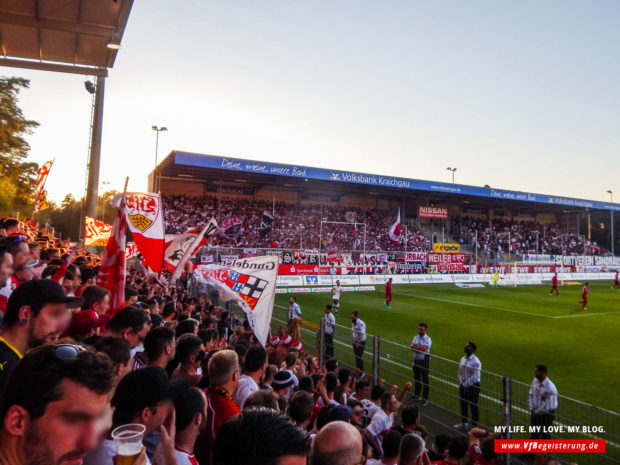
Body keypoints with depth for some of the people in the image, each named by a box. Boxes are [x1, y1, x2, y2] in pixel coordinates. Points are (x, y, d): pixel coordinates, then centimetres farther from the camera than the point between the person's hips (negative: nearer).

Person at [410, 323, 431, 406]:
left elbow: (424, 348, -26)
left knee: (425, 379, 2)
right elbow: (412, 346, -5)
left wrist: (415, 346, -13)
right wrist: (420, 348, -21)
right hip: (416, 360, 6)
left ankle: (425, 399, 13)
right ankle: (416, 394, 38)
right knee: (416, 378, 19)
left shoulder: (427, 339, -15)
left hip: (424, 361, -6)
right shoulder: (416, 337, 4)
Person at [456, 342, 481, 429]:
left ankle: (474, 427, 18)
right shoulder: (462, 359, 3)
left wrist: (465, 385, -16)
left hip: (473, 386, -7)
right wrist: (461, 383, -1)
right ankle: (463, 424, 37)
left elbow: (475, 377, -20)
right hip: (463, 386, 7)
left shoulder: (476, 362, -19)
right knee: (463, 405, 19)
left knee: (473, 407, 4)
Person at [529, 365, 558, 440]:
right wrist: (532, 408, -3)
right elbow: (531, 395, 4)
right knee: (535, 433, 21)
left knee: (544, 434, 7)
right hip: (535, 412, 6)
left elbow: (547, 405, -22)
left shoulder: (550, 387, -26)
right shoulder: (535, 381, -6)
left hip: (546, 413, -6)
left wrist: (537, 411, -13)